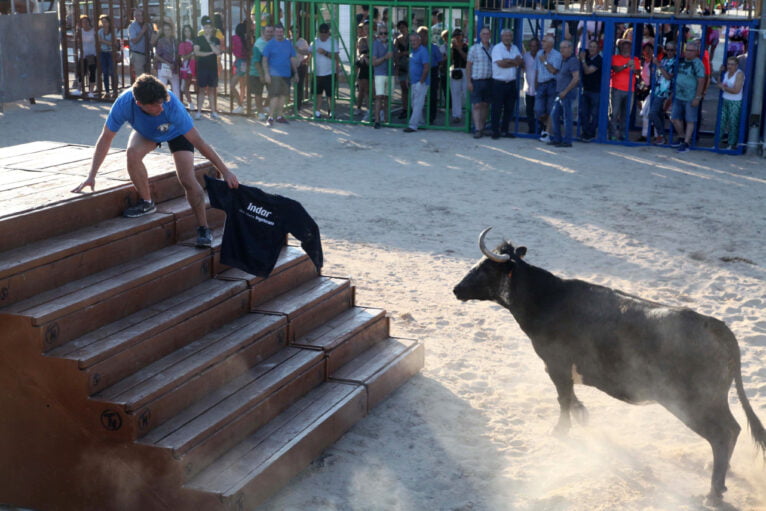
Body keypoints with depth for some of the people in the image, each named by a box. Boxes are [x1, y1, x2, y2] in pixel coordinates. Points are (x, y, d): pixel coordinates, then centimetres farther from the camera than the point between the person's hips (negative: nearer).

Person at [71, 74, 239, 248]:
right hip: (146, 132, 2)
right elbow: (105, 139, -25)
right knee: (133, 153, -29)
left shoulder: (172, 105, -42)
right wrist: (91, 176, -25)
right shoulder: (124, 104, -38)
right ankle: (146, 202, -7)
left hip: (176, 132, -2)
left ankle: (203, 229, -1)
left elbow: (198, 142, -37)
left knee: (188, 180, -17)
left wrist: (225, 171, -35)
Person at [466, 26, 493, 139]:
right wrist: (468, 81, -6)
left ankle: (482, 127, 17)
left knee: (485, 105, 8)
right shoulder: (474, 48, -1)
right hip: (477, 81, -3)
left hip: (489, 80, 3)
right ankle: (477, 129, -9)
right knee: (476, 105, -8)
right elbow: (468, 65, 0)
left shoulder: (493, 49, 8)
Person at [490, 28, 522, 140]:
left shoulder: (515, 48, 13)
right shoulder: (497, 48, -5)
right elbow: (500, 63, -17)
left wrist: (507, 61, -14)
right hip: (499, 83, -5)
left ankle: (505, 130, 19)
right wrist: (513, 62, -8)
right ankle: (495, 131, 5)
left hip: (511, 83, 5)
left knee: (509, 108, 9)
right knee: (497, 108, -2)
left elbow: (519, 61, -2)